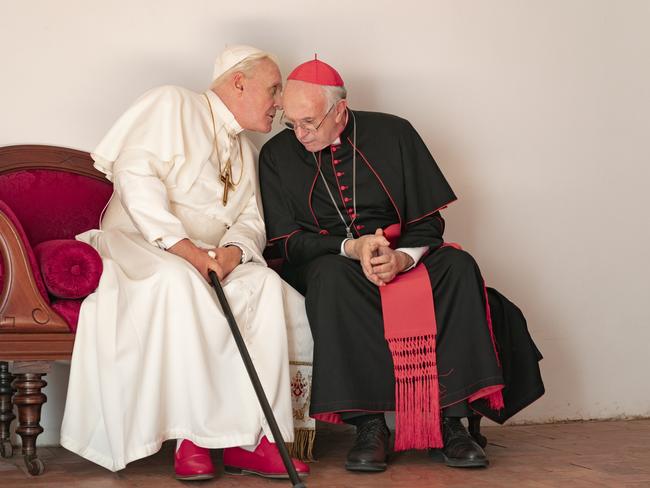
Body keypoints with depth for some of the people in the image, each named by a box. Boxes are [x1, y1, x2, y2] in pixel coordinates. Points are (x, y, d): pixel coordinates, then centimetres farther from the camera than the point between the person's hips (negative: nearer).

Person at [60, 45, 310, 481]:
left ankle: (249, 439, -28)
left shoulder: (246, 152, 23)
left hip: (207, 258, 6)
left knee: (266, 284, -24)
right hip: (138, 244, -6)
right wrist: (182, 246, -24)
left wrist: (233, 251, -13)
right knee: (177, 281, -39)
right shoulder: (174, 105, -1)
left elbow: (250, 221, 13)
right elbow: (134, 171, -15)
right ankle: (190, 434, -31)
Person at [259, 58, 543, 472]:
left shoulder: (393, 134, 1)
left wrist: (401, 257, -22)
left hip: (403, 256, 1)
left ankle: (447, 420, -28)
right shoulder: (277, 155, 1)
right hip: (329, 262, -1)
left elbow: (429, 220, 0)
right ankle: (368, 423, -34)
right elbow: (290, 242, -3)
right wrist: (351, 247, -20)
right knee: (332, 278, -37)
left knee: (458, 266, -28)